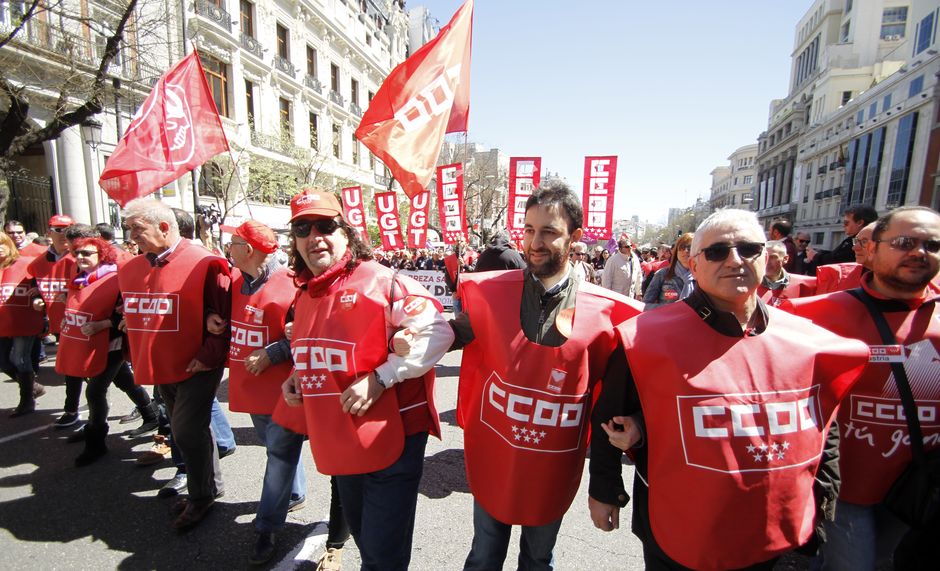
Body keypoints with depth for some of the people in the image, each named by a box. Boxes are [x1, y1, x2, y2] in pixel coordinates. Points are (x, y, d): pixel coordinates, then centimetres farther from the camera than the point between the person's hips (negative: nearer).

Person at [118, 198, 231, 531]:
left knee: (186, 432, -3)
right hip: (161, 368, 8)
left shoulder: (204, 264, -16)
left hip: (198, 367, -7)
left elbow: (225, 316, -18)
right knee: (190, 431, 17)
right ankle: (209, 487, 36)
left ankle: (200, 496, 20)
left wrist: (209, 356, -19)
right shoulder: (130, 270, 9)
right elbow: (132, 315, 22)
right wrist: (138, 357, 16)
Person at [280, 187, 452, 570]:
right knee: (363, 539, 28)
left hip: (391, 440, -7)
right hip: (341, 446, 7)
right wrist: (298, 378, 5)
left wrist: (379, 379, -26)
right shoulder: (305, 295, 9)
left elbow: (437, 332, -23)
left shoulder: (381, 281, -17)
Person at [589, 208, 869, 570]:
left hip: (779, 541, 5)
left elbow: (824, 426, 10)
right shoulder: (651, 338, -20)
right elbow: (609, 416, -10)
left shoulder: (808, 341, -6)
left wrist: (822, 499, 10)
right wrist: (603, 490, -3)